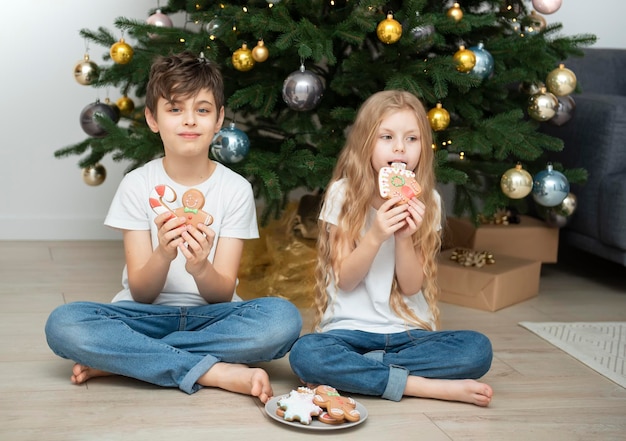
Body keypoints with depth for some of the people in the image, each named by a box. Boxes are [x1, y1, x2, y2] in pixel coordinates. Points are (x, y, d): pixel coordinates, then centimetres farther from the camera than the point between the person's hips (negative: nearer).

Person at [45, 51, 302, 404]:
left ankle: (117, 359, -23)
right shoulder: (138, 185, -3)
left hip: (211, 317, 1)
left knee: (283, 318, -31)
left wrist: (200, 267, -30)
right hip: (148, 316, 0)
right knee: (63, 324, -29)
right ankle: (221, 373, -27)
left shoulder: (235, 188, -2)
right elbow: (141, 292, -7)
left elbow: (222, 292, -6)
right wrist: (163, 255, -29)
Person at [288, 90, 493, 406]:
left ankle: (350, 370, -18)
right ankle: (433, 387, -23)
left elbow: (411, 286, -2)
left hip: (408, 331, 2)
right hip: (350, 328, -2)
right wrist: (375, 236, -22)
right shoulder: (343, 194, -3)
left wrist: (405, 237, -19)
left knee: (478, 350, -24)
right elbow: (345, 280, -6)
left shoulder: (427, 202, 2)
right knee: (305, 354, -33)